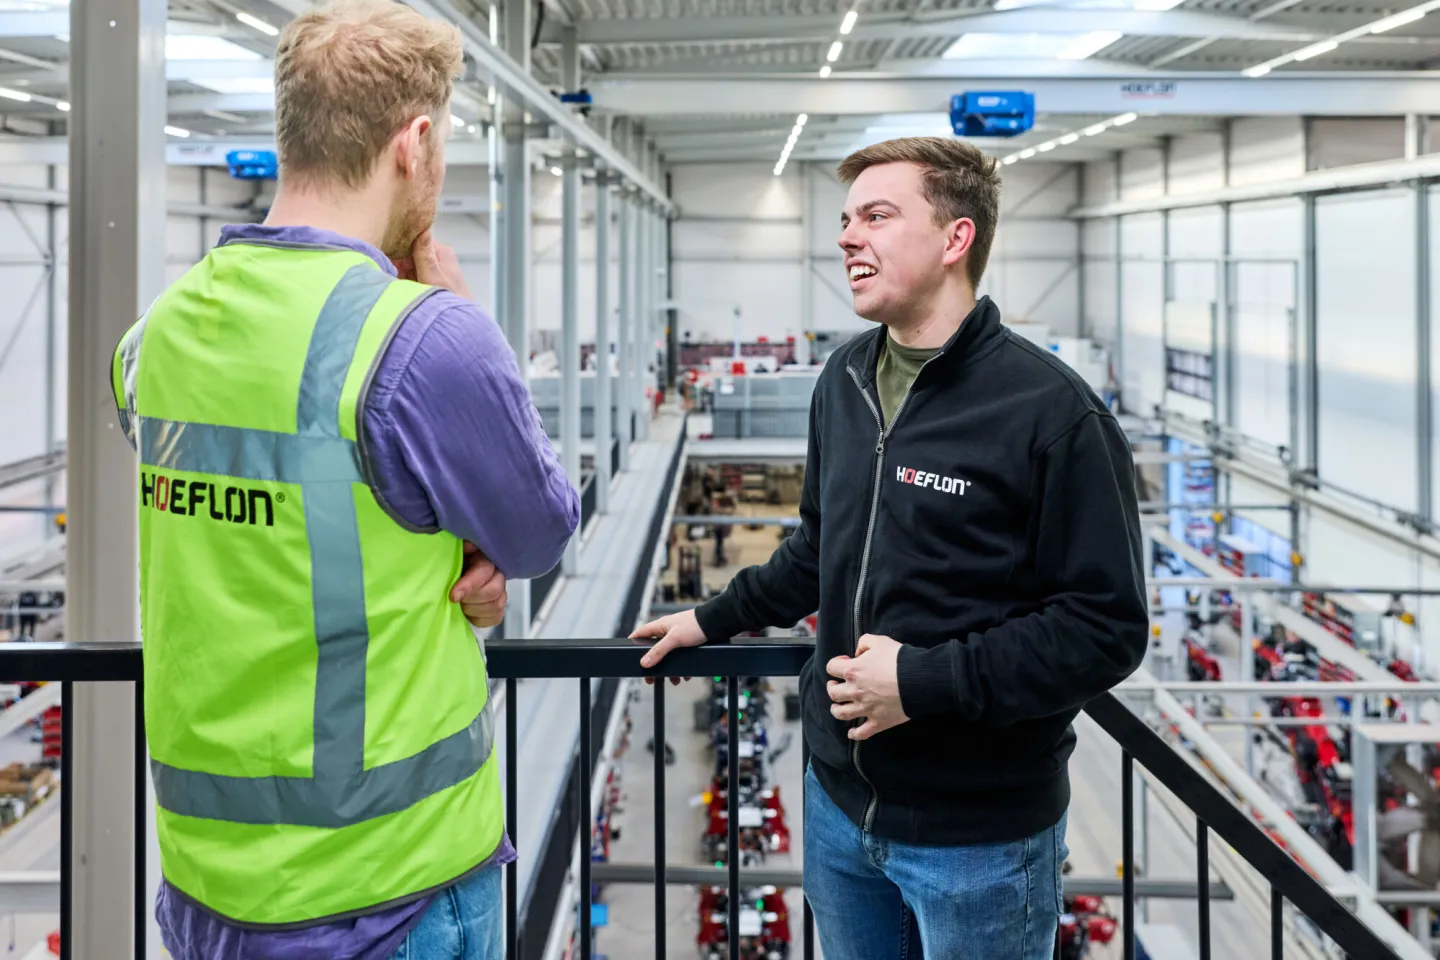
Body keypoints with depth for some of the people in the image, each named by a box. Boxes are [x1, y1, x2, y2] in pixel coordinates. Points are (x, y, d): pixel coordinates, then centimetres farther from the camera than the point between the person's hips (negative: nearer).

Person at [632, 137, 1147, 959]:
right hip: (841, 803, 7)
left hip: (980, 833, -6)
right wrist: (717, 617, 23)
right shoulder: (844, 381, 5)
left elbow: (1106, 628, -19)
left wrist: (925, 680, -22)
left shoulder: (1050, 410, -17)